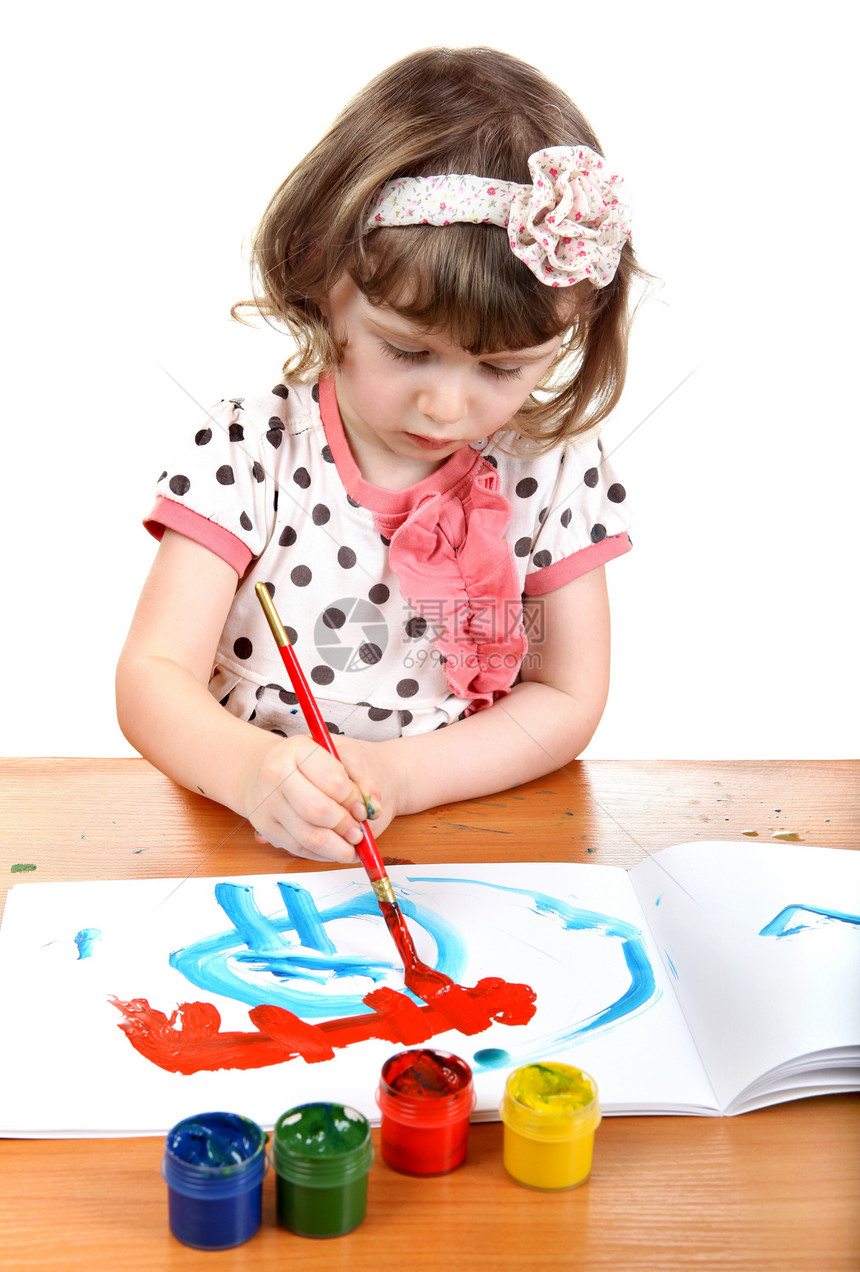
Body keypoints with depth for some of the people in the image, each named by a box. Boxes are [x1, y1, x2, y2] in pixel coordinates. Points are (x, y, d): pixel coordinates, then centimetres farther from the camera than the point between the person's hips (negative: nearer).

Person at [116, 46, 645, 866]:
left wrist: (394, 775, -18)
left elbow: (569, 698, -2)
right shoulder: (247, 452, -8)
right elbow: (152, 676, -11)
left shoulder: (554, 468, -4)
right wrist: (252, 769, -34)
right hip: (253, 840, 0)